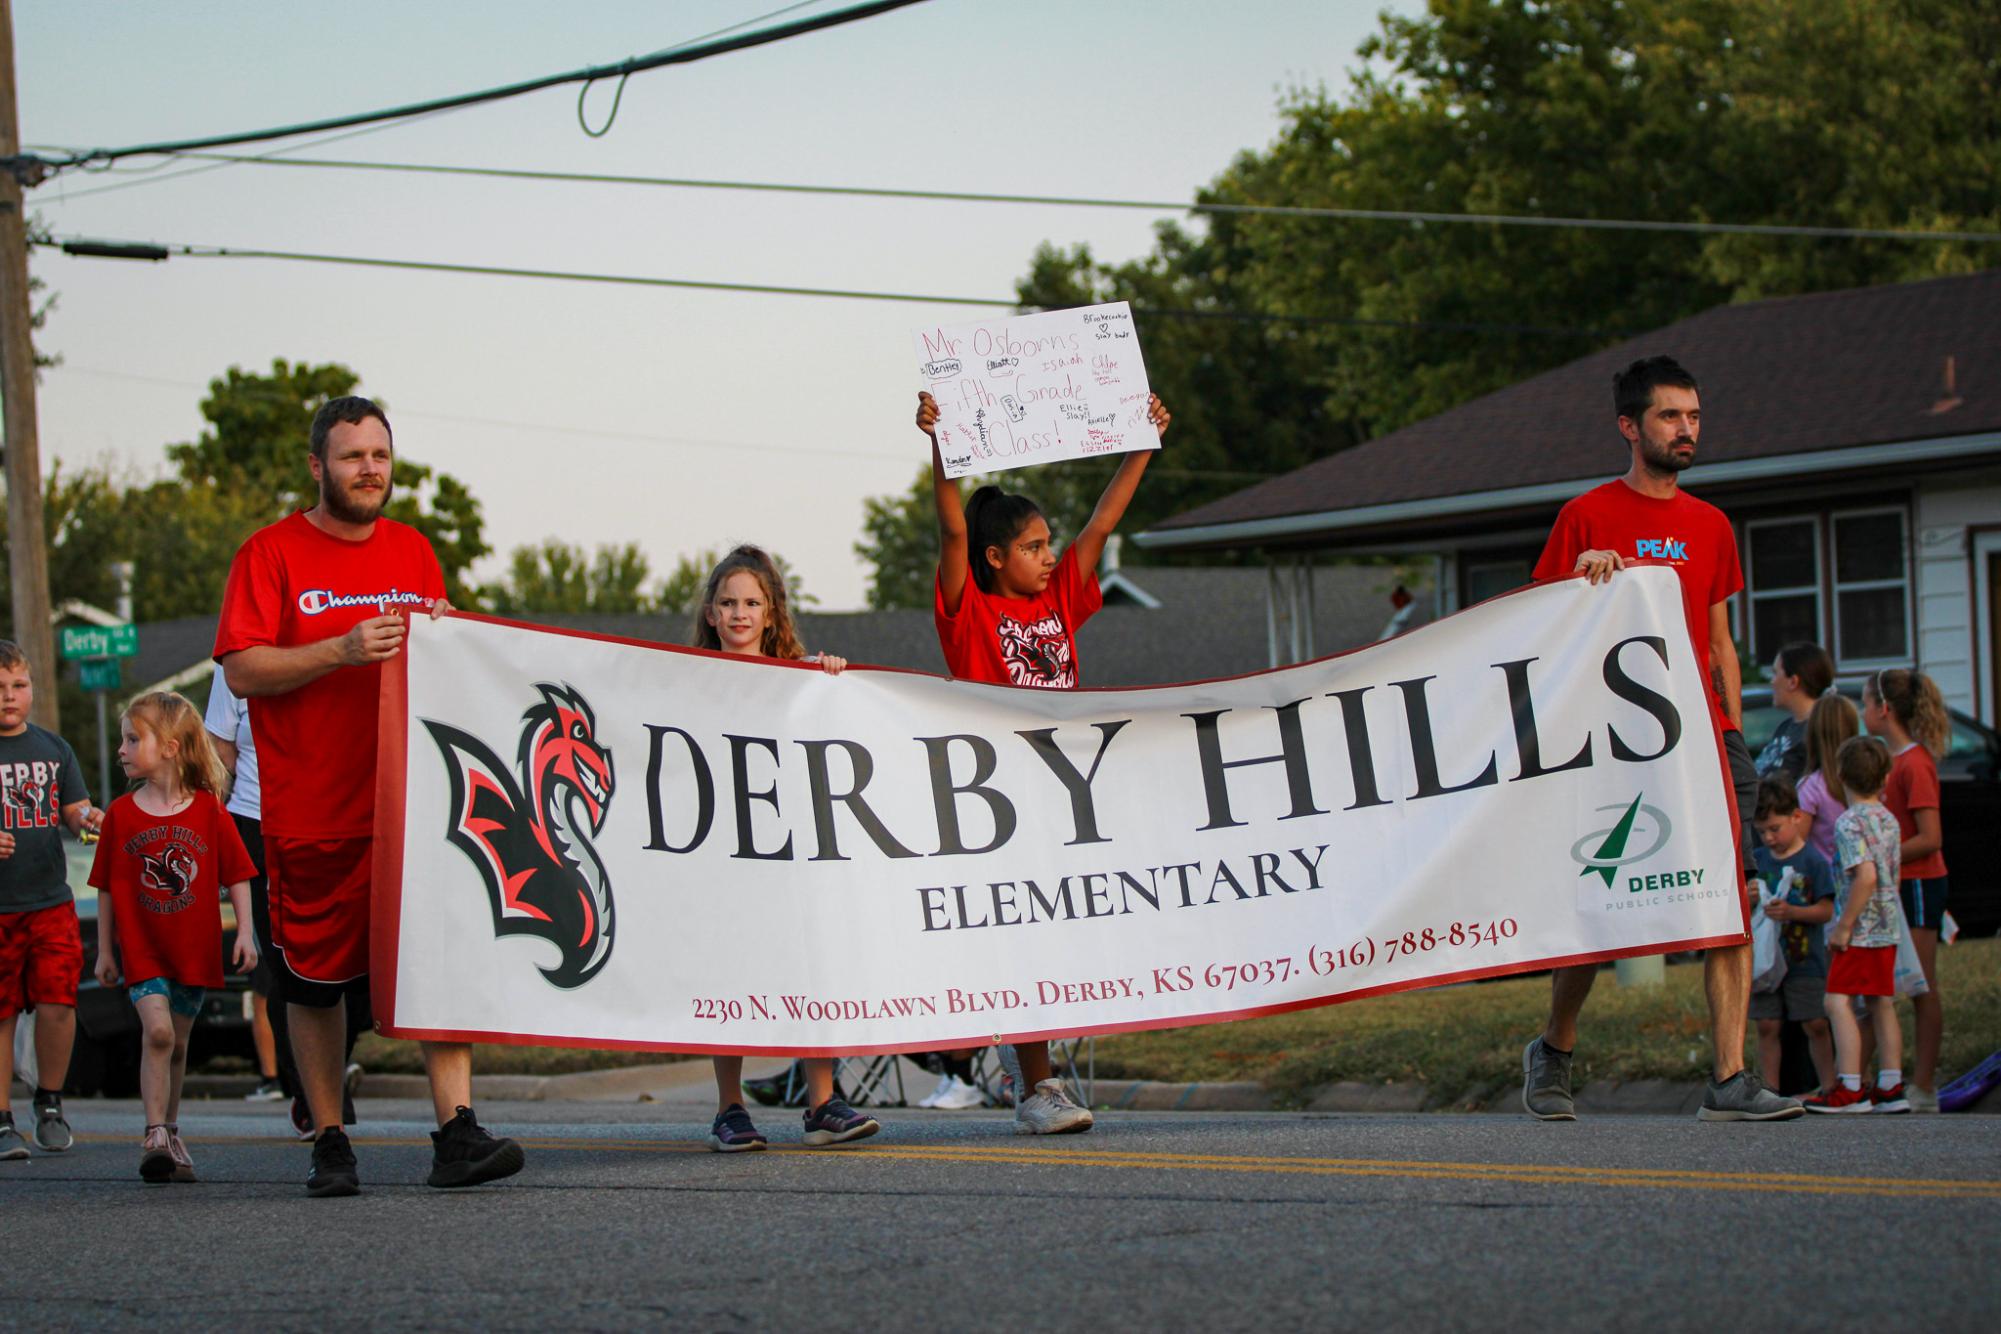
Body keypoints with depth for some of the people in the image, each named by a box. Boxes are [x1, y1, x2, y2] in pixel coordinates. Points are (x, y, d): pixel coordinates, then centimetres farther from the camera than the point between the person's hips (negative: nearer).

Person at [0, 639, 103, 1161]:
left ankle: (50, 1104, 13)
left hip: (50, 900, 2)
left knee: (57, 1002, -8)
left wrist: (88, 818, -10)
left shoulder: (53, 748, 11)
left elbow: (73, 811, 12)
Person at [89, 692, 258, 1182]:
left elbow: (236, 875, 2)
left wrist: (245, 931, -6)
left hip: (195, 948, 1)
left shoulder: (209, 812, -3)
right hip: (141, 948, -1)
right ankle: (155, 1135, -16)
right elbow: (107, 886, 5)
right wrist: (105, 950, 4)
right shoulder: (121, 815, 0)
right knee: (157, 1030, -18)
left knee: (176, 1043, 11)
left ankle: (169, 1134, 26)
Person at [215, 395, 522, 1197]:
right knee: (316, 980, 4)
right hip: (311, 810, -3)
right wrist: (343, 651, -20)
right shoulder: (273, 553, 0)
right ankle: (330, 1145, 14)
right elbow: (242, 670, -9)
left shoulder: (412, 551, 14)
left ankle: (456, 1132, -13)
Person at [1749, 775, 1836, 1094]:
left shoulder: (1813, 862, -5)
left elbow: (1826, 911, -9)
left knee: (1815, 1025, -1)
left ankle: (1829, 1087, 9)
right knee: (1767, 1027, 3)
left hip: (1805, 959, -4)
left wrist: (1791, 912, -23)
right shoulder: (1756, 860, 8)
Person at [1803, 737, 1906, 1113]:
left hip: (1860, 929, -9)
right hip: (1887, 927, 9)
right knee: (1881, 1002, 12)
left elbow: (1866, 875, -24)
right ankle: (1891, 1086, 12)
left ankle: (1850, 1089, -13)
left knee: (1838, 1001, -8)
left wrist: (1844, 926, -19)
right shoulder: (1889, 820, 11)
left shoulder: (1849, 823, -14)